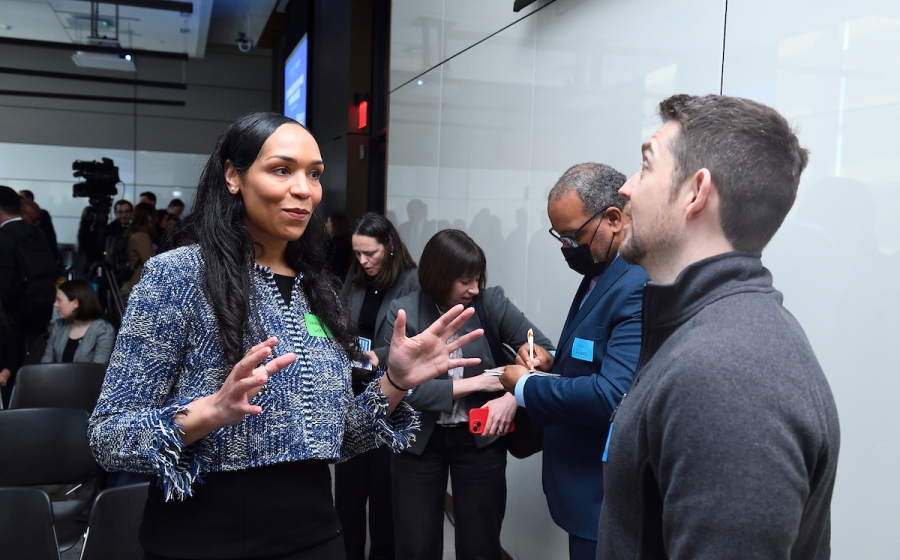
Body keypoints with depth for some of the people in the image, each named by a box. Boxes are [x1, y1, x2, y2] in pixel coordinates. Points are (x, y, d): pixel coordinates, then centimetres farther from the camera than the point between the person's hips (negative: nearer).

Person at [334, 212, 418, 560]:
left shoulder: (413, 281, -12)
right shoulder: (354, 278, 7)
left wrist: (381, 357, -24)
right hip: (353, 392, 5)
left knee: (384, 482, 8)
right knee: (348, 479, 12)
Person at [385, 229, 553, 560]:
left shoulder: (491, 302, -9)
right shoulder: (403, 312, -12)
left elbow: (541, 348, -9)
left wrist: (512, 396, -24)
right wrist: (477, 383, -21)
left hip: (479, 437, 1)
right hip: (418, 441, 0)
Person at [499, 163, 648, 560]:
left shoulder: (642, 287, -24)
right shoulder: (600, 273, 8)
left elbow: (613, 396, -33)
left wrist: (525, 387, -20)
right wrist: (553, 362, 0)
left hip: (607, 501, -9)